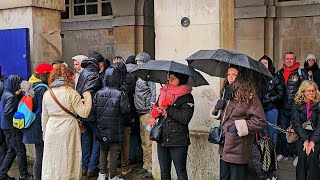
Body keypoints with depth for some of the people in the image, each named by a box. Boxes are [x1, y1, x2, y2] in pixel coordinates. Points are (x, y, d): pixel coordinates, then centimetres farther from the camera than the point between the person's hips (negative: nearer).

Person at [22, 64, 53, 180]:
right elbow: (42, 111, -18)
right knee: (40, 158, 0)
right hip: (39, 128, -9)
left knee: (39, 156, 16)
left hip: (33, 126, 9)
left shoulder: (31, 86, 11)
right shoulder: (42, 88, -16)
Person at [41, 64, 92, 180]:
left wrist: (45, 132, 24)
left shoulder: (47, 94, 6)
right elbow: (84, 113, -11)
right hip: (68, 128, -4)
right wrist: (87, 96, 2)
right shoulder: (71, 93, -9)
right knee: (67, 160, 6)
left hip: (51, 129, 4)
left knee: (52, 160, 12)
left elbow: (44, 117, 13)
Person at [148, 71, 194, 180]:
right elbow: (156, 107, 21)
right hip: (162, 139, 6)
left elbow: (185, 118, -18)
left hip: (178, 142, -6)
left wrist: (168, 109, -15)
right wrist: (153, 117, 0)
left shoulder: (187, 97, -7)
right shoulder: (164, 93, 10)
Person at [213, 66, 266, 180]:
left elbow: (260, 121, -16)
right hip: (224, 149, 7)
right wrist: (217, 107, 0)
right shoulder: (227, 93, 9)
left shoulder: (249, 96, -11)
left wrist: (239, 126, -18)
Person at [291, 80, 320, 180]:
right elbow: (296, 122, -5)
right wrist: (305, 140, -16)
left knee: (312, 157, -22)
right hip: (301, 134, 1)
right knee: (302, 156, -19)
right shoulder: (297, 104, 1)